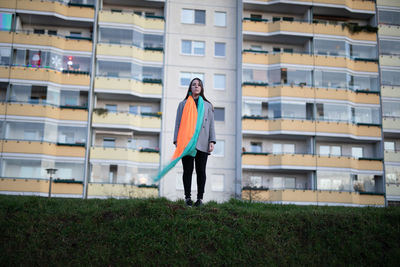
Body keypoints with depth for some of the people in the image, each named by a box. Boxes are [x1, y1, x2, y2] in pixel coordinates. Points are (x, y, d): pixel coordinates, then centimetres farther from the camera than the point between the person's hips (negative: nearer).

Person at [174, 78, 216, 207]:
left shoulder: (207, 105, 16)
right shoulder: (183, 104, 15)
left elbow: (211, 124, 10)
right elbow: (178, 123, 10)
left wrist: (212, 141, -1)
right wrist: (177, 140, -1)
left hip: (202, 143, 0)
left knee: (201, 171, 0)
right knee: (188, 170, 1)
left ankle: (200, 198, 6)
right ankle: (188, 197, 7)